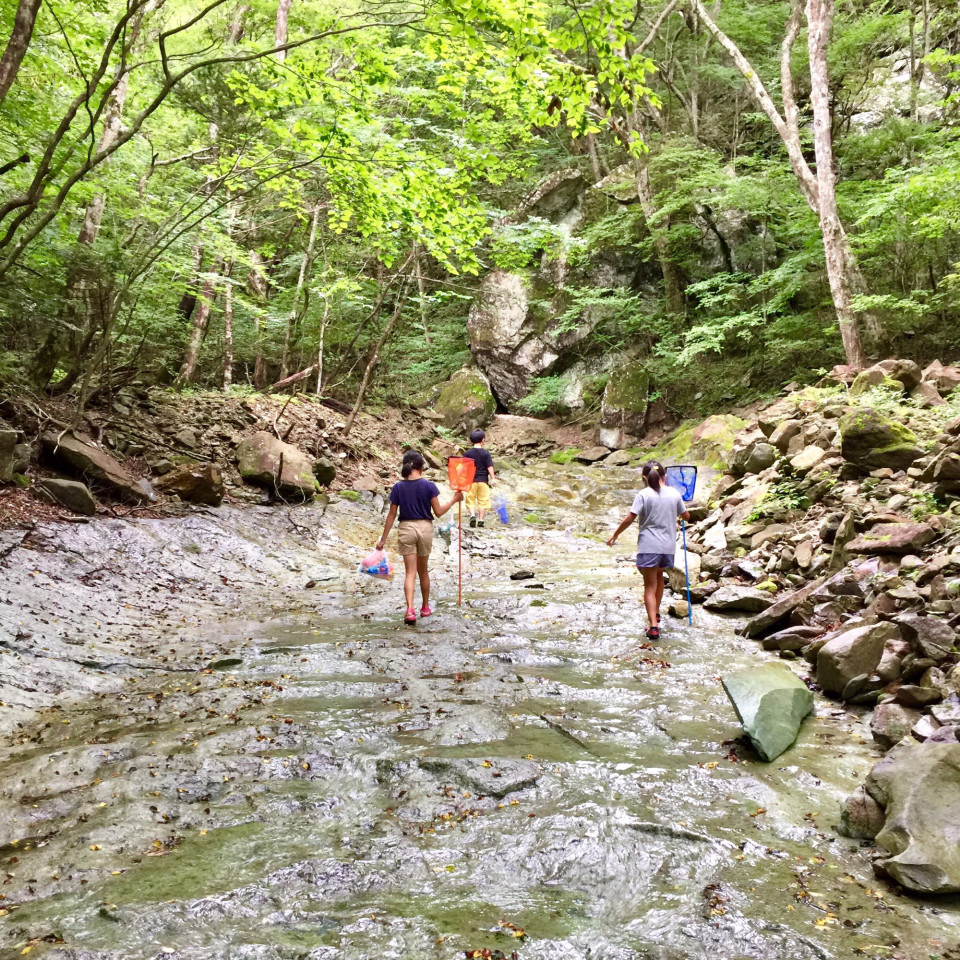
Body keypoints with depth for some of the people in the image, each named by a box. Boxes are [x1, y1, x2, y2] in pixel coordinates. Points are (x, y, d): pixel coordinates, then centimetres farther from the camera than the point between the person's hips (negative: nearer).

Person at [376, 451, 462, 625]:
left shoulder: (398, 487, -4)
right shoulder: (429, 486, -7)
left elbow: (391, 515, -1)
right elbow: (438, 512, -6)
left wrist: (383, 539, 4)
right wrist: (454, 500, 9)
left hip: (406, 528, 0)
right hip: (425, 527, 0)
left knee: (410, 572, -1)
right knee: (423, 570, 17)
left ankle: (410, 609, -19)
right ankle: (425, 608, 31)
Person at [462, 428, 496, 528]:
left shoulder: (467, 453, 0)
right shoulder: (486, 453, -3)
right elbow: (489, 467, -6)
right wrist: (493, 478, -3)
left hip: (471, 480, 1)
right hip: (483, 480, 0)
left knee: (470, 500, 6)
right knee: (483, 500, 7)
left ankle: (472, 515, -16)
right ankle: (480, 520, 5)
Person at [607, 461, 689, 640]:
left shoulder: (644, 494, -8)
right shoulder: (674, 493, 3)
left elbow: (629, 518, -12)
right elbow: (686, 516, 15)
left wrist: (615, 535, 1)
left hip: (648, 546, -4)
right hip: (668, 546, 4)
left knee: (650, 585, 0)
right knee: (659, 576, 28)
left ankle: (654, 625, -11)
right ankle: (655, 612, 42)